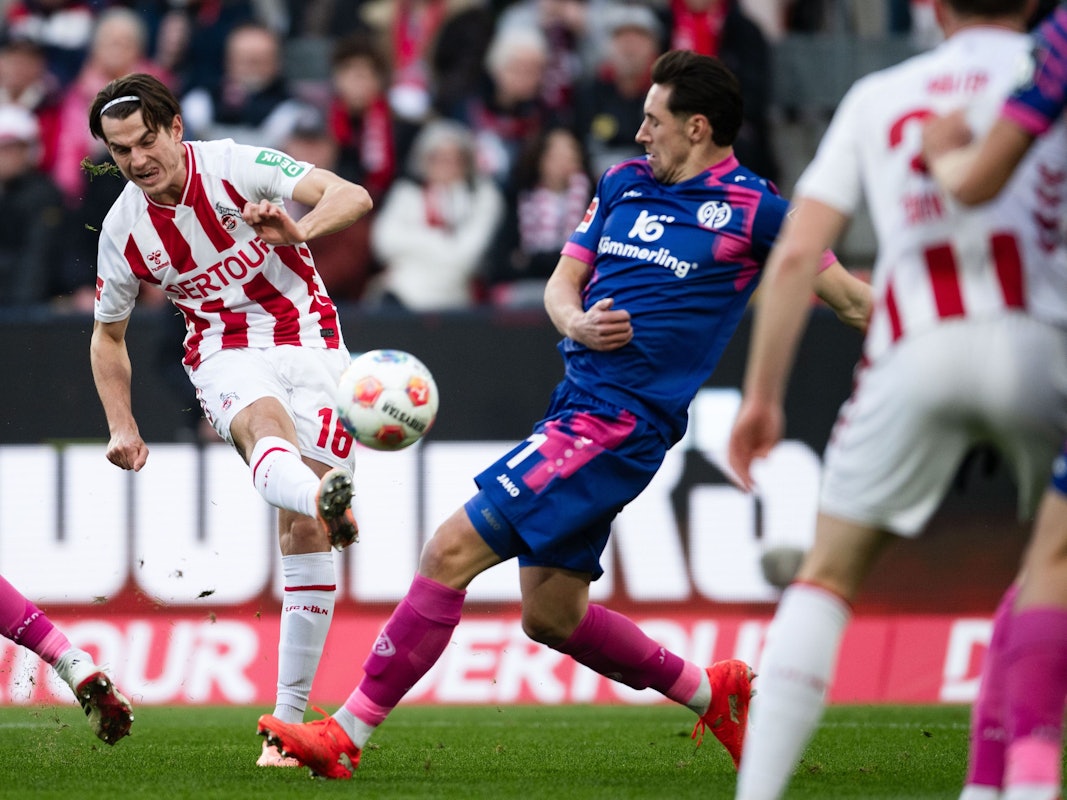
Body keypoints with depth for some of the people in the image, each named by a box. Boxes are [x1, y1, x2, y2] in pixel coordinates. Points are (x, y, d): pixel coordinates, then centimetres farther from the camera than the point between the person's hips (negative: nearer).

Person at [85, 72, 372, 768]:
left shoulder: (235, 165, -9)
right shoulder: (124, 230, 1)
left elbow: (353, 197, -19)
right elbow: (108, 336, 17)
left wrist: (298, 231, -40)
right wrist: (121, 424, 5)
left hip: (309, 342, 0)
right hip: (226, 356, 0)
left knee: (305, 533, -10)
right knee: (263, 423, -38)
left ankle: (290, 713, -4)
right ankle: (322, 496, -75)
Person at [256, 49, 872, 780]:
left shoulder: (752, 208, -6)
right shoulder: (624, 183, 14)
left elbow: (853, 299, 0)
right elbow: (562, 283, 17)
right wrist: (576, 322, -5)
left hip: (617, 426, -8)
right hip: (577, 410, 8)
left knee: (451, 552, -13)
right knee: (551, 614, 14)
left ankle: (347, 734, -8)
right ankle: (710, 692, 30)